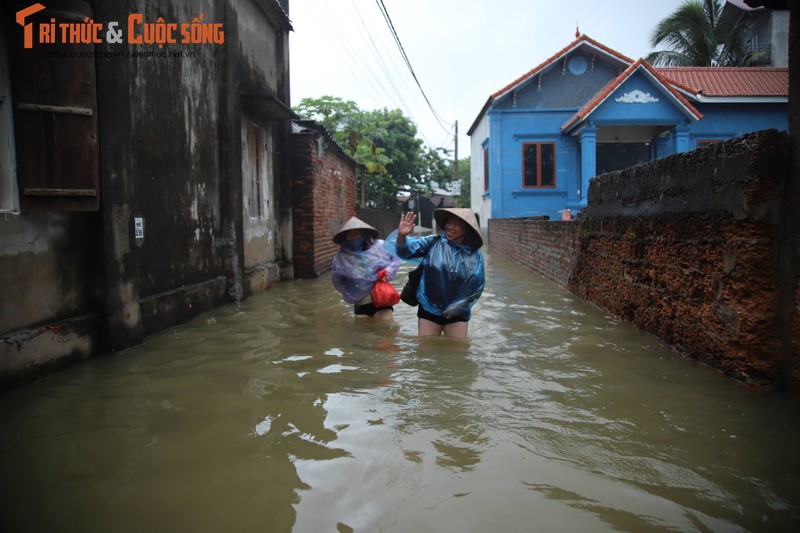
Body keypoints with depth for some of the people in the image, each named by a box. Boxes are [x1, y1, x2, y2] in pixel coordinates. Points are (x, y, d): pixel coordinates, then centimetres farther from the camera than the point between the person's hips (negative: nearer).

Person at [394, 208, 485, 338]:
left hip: (457, 314, 0)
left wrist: (457, 307, -6)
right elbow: (407, 250, -15)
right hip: (429, 310, 0)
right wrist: (402, 236, -36)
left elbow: (476, 286, -1)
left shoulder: (475, 255, -4)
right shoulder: (433, 243, -5)